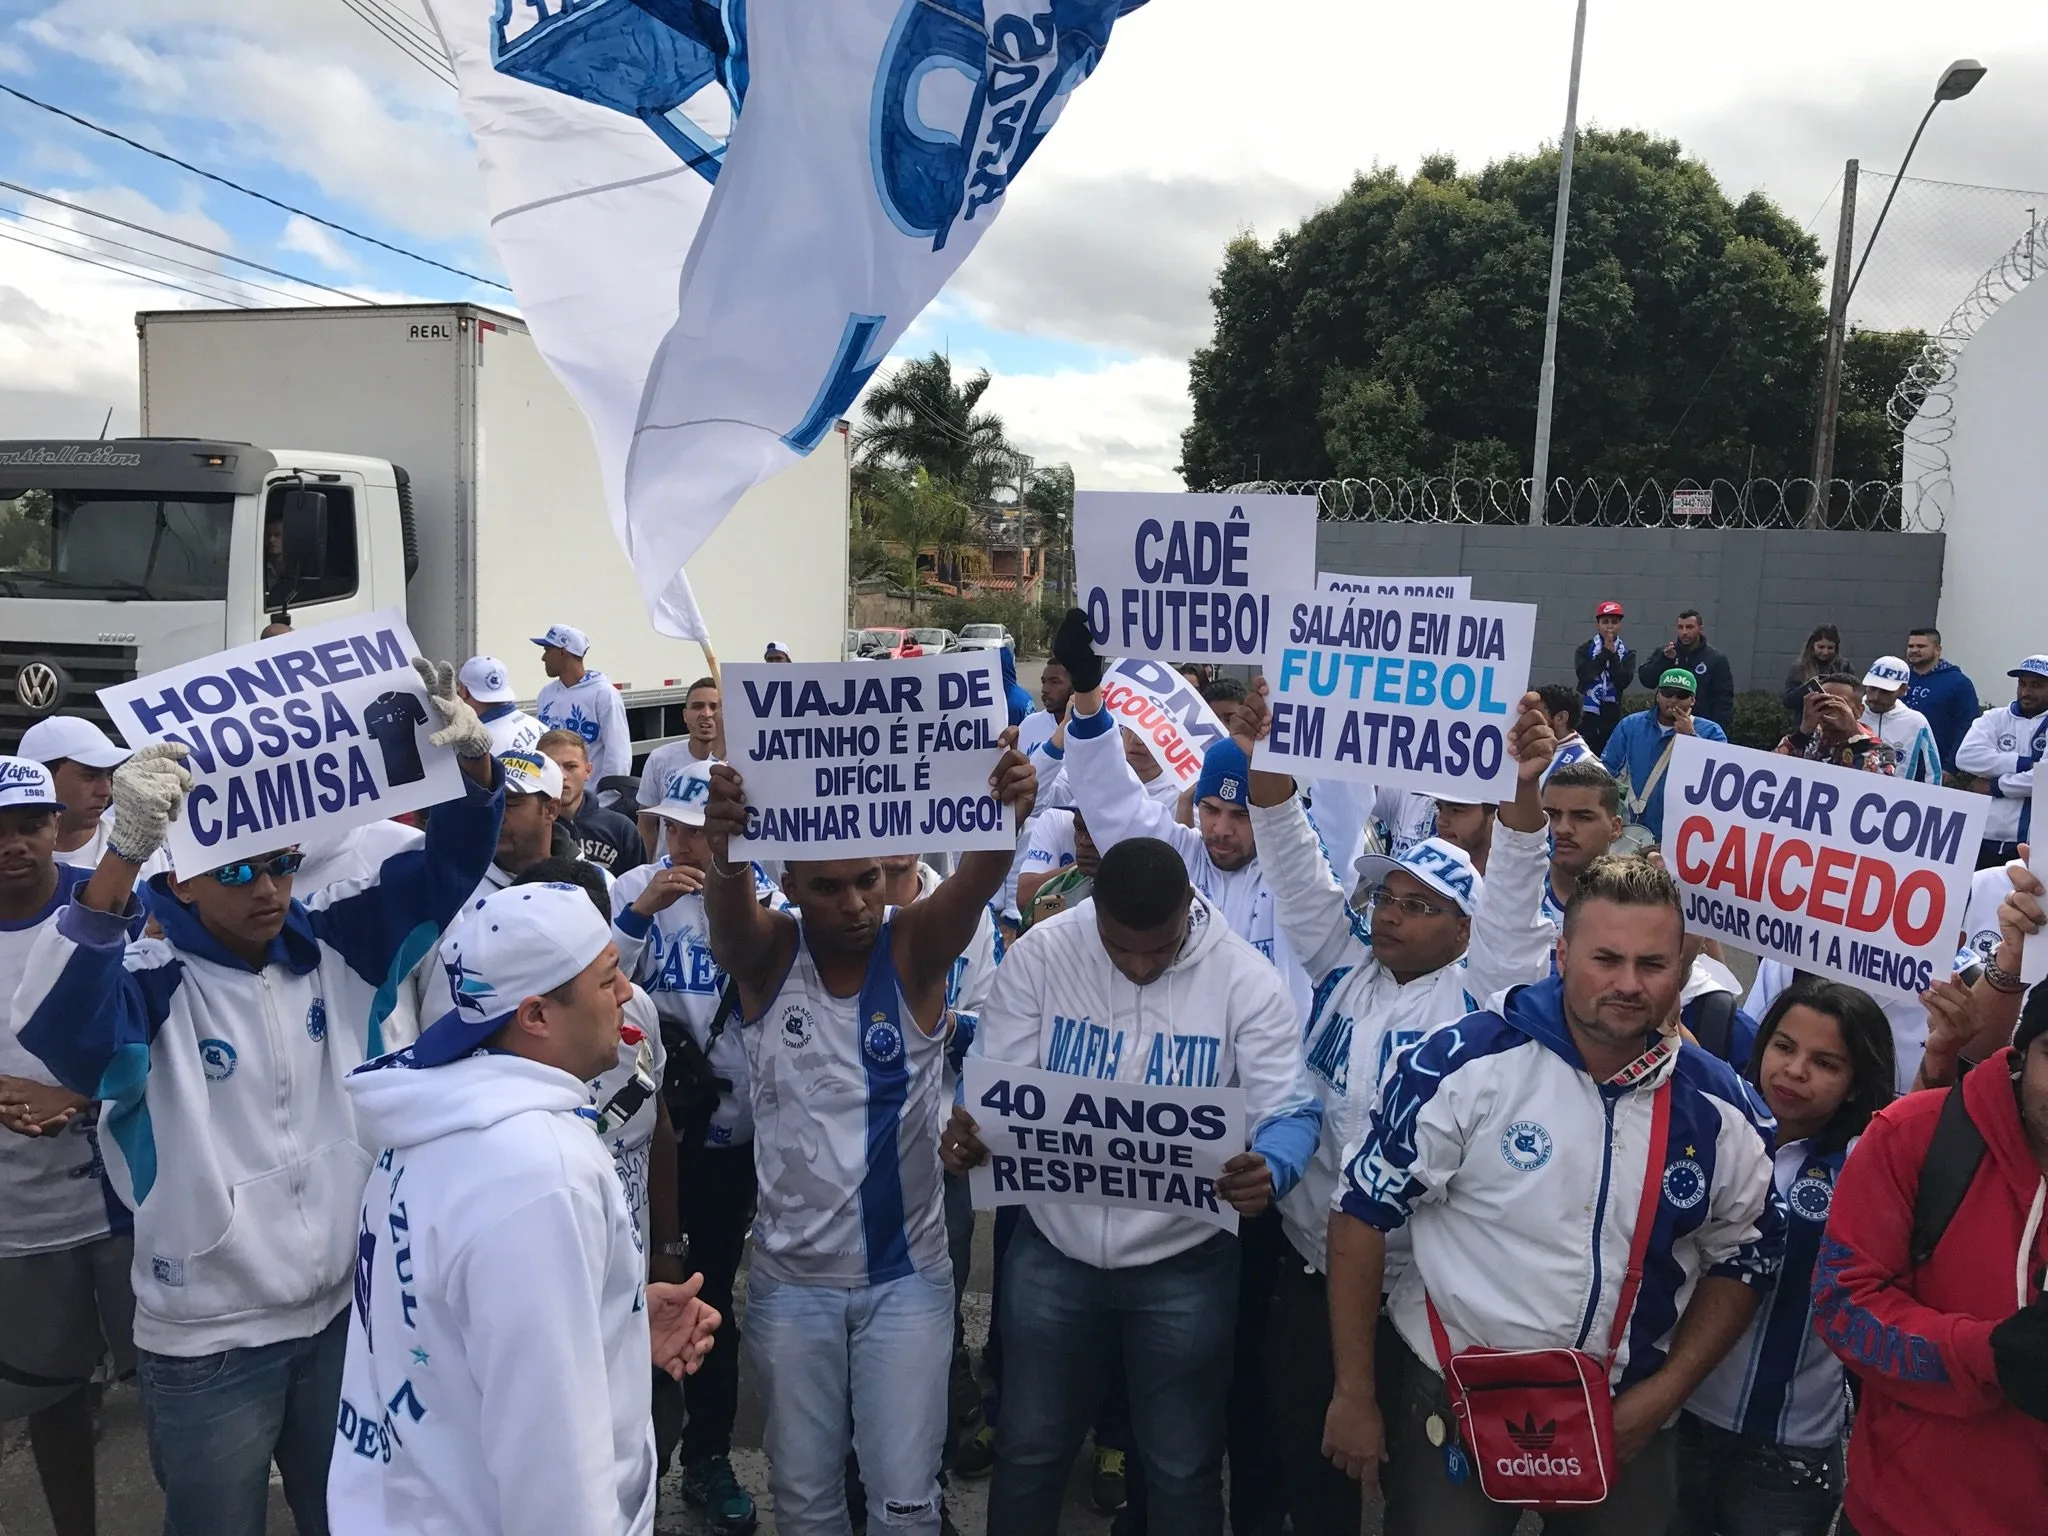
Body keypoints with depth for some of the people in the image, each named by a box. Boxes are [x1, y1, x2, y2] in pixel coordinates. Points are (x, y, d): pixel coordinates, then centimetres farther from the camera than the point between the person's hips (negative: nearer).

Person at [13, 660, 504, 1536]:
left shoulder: (332, 943, -4)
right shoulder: (147, 981, -18)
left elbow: (445, 869, -5)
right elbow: (56, 1025, -38)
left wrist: (471, 756, -25)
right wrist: (122, 858, -52)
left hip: (343, 1309, 4)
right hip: (207, 1342, -4)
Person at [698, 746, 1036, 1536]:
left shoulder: (914, 949, -12)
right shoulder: (766, 955, -10)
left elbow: (974, 883, -32)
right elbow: (728, 909, -32)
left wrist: (1004, 821, -54)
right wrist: (722, 847, -56)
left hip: (907, 1274, -1)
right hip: (790, 1277, 1)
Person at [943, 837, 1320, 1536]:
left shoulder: (1246, 978, -14)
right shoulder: (1040, 953, -12)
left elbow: (1288, 1110, -16)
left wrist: (1269, 1168, -39)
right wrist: (968, 1128, -32)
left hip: (1184, 1263, -1)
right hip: (1054, 1250, 1)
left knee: (1181, 1467, 17)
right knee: (1029, 1449, 18)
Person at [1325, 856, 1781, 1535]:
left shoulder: (1723, 1111, -7)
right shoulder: (1464, 1063, -19)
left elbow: (1740, 1262, 8)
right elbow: (1364, 1216, -12)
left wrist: (1660, 1397, -2)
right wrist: (1354, 1395, -9)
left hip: (1625, 1422, 3)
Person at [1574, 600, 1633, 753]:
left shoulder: (1626, 653, 6)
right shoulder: (1585, 650, 4)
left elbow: (1623, 681, -8)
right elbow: (1584, 674, -14)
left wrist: (1613, 654, -10)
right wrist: (1605, 652, -10)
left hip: (1612, 714, 1)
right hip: (1587, 713, -1)